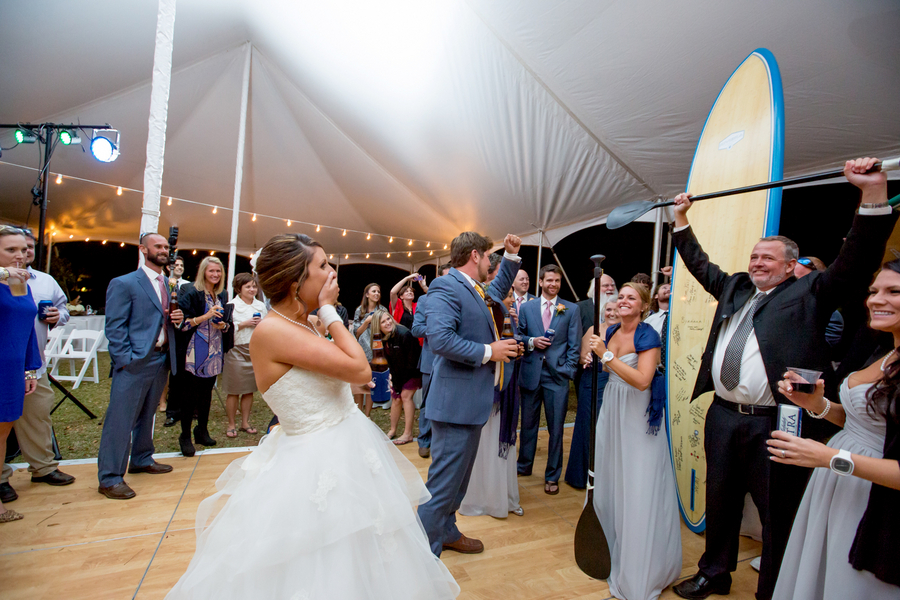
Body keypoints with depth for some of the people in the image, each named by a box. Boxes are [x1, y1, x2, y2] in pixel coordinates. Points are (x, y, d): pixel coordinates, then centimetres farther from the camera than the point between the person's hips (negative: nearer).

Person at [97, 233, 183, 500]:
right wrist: (126, 360, -17)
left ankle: (142, 460, 34)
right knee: (120, 419, -1)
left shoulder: (169, 285, 15)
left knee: (147, 415, 19)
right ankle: (109, 478, 9)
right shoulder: (123, 284, -7)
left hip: (161, 359, 7)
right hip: (135, 362, -7)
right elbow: (114, 328, -11)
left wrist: (178, 318, -1)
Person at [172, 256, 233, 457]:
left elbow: (228, 322, 15)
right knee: (189, 393, -1)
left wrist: (223, 325, -6)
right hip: (194, 351, -5)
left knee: (207, 392, 13)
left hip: (215, 352, 5)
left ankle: (202, 431, 26)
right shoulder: (190, 292, -7)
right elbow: (183, 322, -12)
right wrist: (206, 316, -22)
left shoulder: (222, 295, 11)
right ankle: (185, 436, 11)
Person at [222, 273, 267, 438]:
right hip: (237, 351, -4)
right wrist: (244, 324, -14)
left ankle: (245, 422, 22)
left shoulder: (261, 306, 13)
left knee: (249, 390, 10)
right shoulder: (232, 305, -1)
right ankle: (231, 424, 15)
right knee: (233, 391, 1)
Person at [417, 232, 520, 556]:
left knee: (458, 477, 22)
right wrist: (487, 352, -19)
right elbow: (439, 338, -28)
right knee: (443, 483, -2)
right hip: (456, 402, -10)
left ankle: (447, 531, 39)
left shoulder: (476, 290, 15)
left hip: (471, 401, 10)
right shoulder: (446, 286, -15)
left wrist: (511, 255, 25)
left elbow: (499, 288, 36)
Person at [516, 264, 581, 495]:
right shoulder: (526, 307, 7)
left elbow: (574, 345, 2)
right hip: (531, 373, 1)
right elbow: (518, 336, 10)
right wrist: (531, 342, -10)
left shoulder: (571, 309, 4)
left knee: (556, 428, 6)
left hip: (557, 375, -1)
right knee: (528, 424, 13)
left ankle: (552, 476, 21)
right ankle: (524, 466, 31)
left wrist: (568, 372, -6)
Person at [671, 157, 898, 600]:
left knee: (778, 514, 6)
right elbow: (699, 263, 24)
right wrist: (682, 218, 26)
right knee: (720, 502, 18)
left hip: (777, 423, -5)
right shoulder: (733, 288, 14)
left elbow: (855, 264, -11)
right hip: (723, 418, 5)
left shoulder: (809, 293, 2)